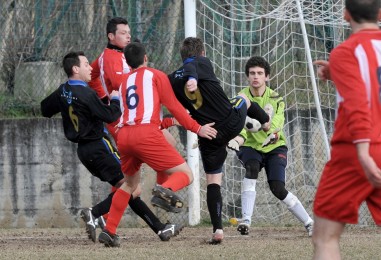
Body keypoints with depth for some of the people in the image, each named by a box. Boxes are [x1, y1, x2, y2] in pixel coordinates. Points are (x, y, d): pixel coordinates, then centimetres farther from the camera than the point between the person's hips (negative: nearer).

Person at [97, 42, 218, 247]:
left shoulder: (124, 82, 30)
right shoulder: (155, 75, 14)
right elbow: (174, 106, 5)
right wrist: (197, 129, 9)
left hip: (123, 135, 6)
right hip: (146, 133, -6)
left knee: (130, 183, 27)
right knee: (186, 174, -2)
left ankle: (109, 231, 19)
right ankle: (166, 189, -36)